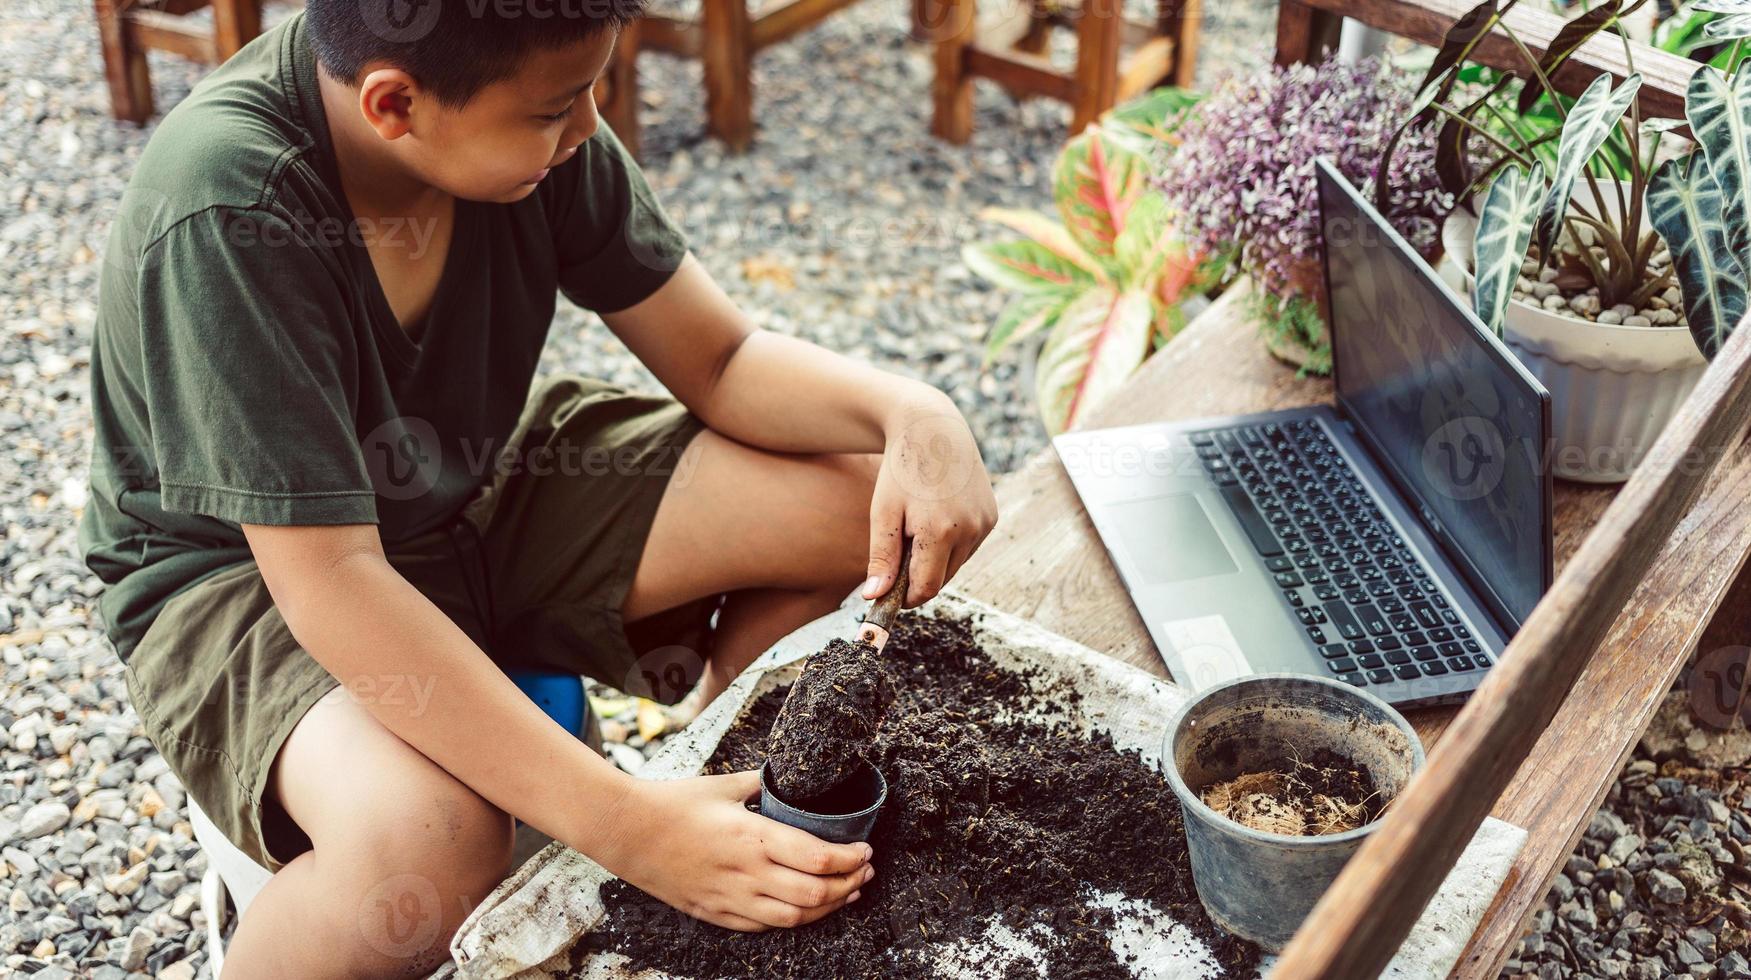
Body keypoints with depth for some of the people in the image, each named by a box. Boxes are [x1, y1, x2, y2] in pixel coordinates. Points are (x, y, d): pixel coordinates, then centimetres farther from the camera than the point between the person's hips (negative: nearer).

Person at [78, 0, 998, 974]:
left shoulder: (518, 104, -15)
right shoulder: (225, 218, -33)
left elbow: (721, 360, -7)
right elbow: (329, 577, -35)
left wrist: (914, 411, -28)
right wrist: (623, 824, -40)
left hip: (482, 491, 6)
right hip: (245, 571, -6)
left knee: (862, 505, -9)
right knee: (430, 844, -38)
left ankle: (711, 775, 16)